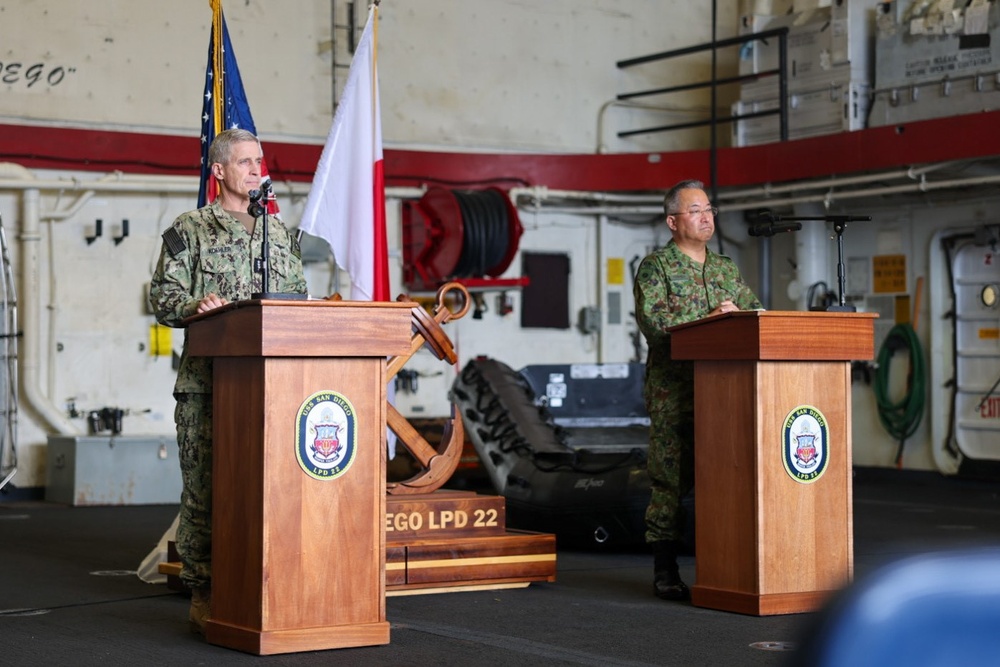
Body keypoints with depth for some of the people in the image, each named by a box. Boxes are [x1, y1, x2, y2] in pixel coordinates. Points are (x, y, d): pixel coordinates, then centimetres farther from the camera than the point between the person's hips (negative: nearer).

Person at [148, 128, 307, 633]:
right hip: (207, 379, -4)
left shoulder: (279, 232, 19)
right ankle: (203, 593, 4)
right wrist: (194, 305, -20)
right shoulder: (189, 231, 4)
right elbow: (162, 295, 0)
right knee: (204, 486, -3)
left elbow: (297, 295, 22)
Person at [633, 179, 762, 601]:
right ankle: (664, 570, 3)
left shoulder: (726, 268, 19)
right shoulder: (656, 267, 0)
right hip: (673, 392, -5)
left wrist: (739, 314, -7)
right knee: (671, 479, -3)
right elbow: (652, 321, -14)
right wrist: (709, 319, -18)